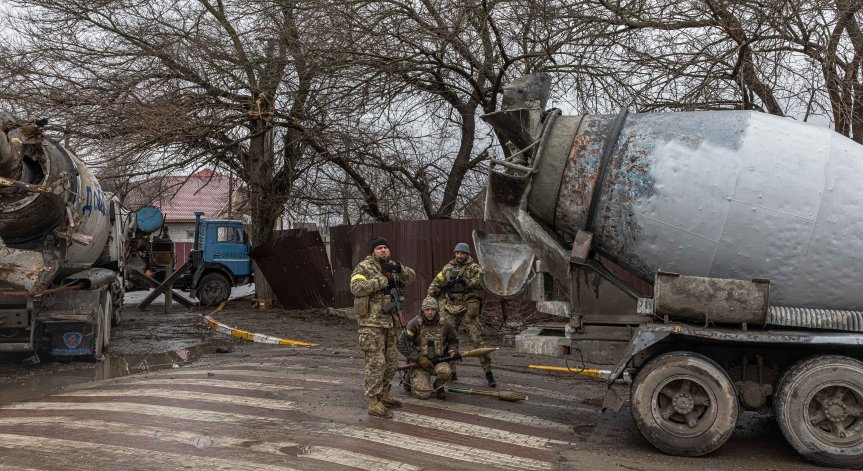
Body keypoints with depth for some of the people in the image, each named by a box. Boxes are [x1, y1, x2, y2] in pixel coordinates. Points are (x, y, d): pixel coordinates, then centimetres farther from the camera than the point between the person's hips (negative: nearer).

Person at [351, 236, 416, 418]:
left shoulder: (391, 267, 14)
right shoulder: (363, 267, -8)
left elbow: (412, 276, 8)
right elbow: (356, 288, -24)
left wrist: (399, 268, -13)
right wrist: (383, 281, -22)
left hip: (389, 323, 8)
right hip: (371, 324, -8)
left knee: (391, 363, 15)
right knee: (376, 363, -7)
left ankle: (383, 395, 31)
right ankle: (374, 404, -2)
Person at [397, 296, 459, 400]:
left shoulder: (443, 324, 0)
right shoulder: (415, 324, -10)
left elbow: (453, 340, 18)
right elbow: (401, 343, -14)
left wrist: (452, 351, -4)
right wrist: (419, 358, -18)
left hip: (438, 361, 2)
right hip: (419, 363, -2)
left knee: (446, 371, -33)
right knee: (424, 394, -19)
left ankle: (438, 387, 3)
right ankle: (412, 381, 17)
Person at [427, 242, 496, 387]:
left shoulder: (474, 267, -1)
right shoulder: (448, 268, 11)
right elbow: (435, 284, 16)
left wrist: (466, 282, -25)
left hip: (468, 309, -4)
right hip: (450, 309, 5)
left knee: (477, 340, -8)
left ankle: (488, 372, -6)